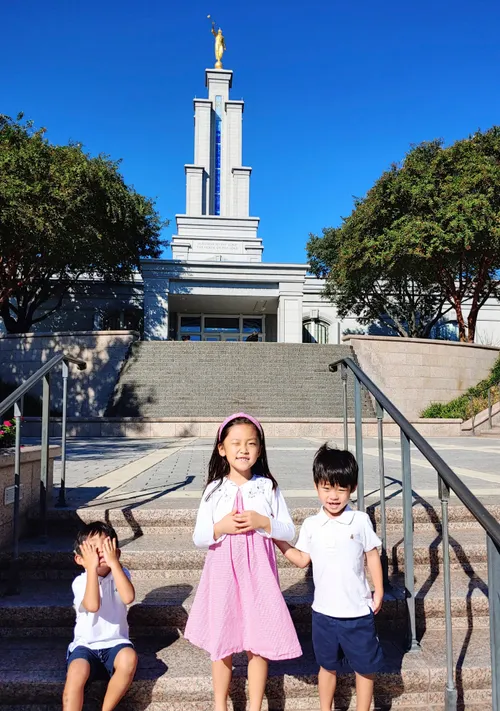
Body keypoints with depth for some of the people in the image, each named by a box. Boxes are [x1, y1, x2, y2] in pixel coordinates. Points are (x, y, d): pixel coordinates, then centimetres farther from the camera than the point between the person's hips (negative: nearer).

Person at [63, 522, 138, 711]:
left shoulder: (120, 574, -1)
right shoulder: (80, 581, -7)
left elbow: (128, 597, -23)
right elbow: (93, 605, -27)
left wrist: (114, 563, -22)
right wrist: (92, 567, -26)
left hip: (115, 644, 1)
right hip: (86, 646, -1)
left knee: (129, 658, -31)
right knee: (76, 672, -32)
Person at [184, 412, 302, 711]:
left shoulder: (268, 487, -3)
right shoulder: (214, 490, -2)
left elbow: (289, 532, 0)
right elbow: (199, 538, 1)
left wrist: (262, 522, -17)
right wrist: (221, 527, -18)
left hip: (258, 575, 0)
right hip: (223, 574, 1)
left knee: (258, 644, 8)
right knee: (221, 644, 13)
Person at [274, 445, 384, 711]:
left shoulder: (360, 521, -10)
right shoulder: (311, 525, -4)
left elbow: (372, 555, -1)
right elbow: (303, 559, 3)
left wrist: (379, 591, -1)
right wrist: (278, 540, -5)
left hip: (358, 611, -2)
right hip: (324, 611, 2)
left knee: (365, 667, 13)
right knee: (328, 666, 20)